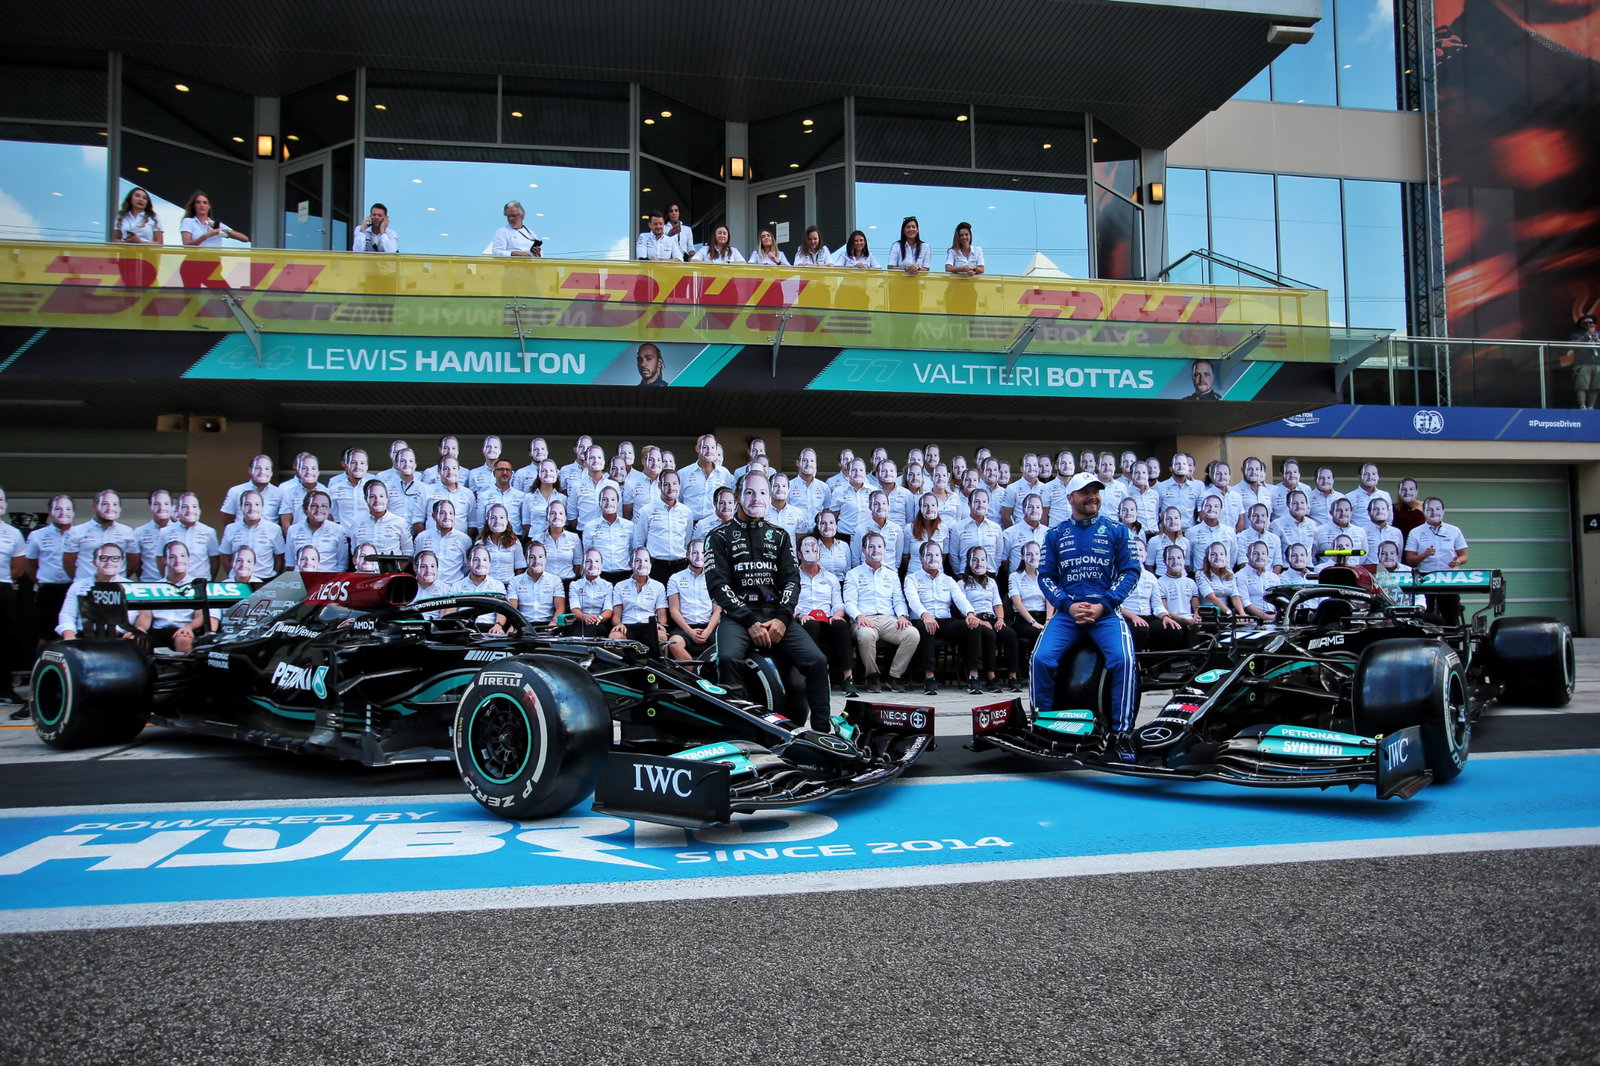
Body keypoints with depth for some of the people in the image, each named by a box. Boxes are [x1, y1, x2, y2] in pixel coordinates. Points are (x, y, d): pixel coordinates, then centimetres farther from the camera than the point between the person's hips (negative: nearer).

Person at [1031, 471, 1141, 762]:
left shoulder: (1116, 530, 10)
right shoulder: (1055, 534, 14)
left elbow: (1130, 571, 4)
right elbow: (1045, 575, 10)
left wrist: (1103, 604, -9)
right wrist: (1069, 605, -8)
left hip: (1106, 611, -1)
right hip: (1067, 611, 1)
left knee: (1123, 660, -28)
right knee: (1041, 658, -23)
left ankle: (1122, 734, -19)